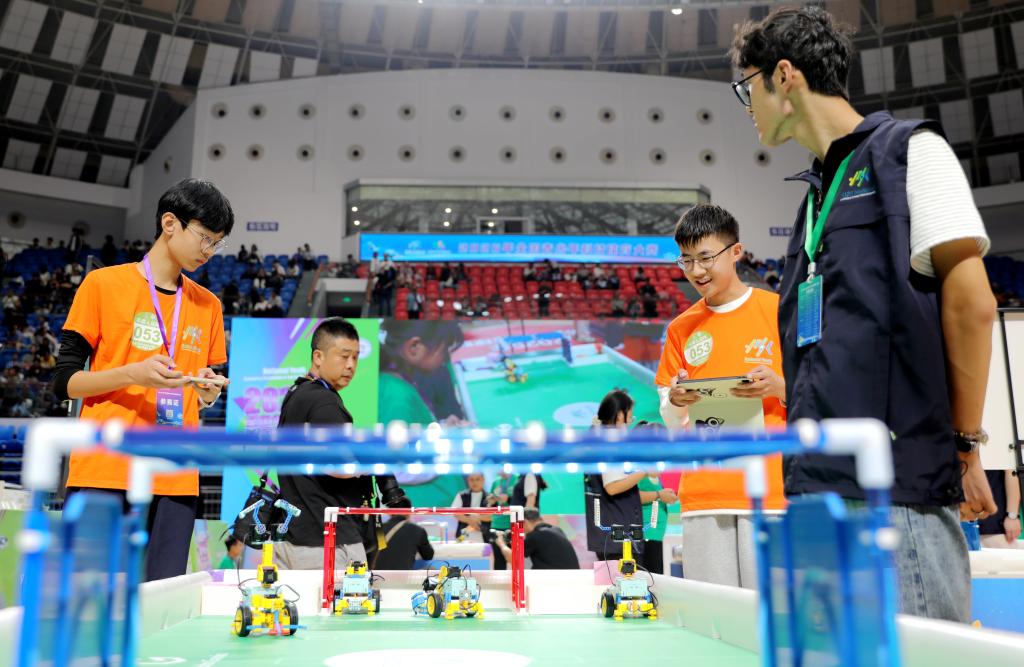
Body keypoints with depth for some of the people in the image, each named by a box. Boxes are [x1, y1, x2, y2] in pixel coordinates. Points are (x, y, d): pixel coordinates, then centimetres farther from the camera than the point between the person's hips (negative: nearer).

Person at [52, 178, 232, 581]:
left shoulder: (208, 305, 13)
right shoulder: (103, 284, 1)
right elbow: (64, 382, 0)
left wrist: (208, 393, -4)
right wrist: (132, 374, -16)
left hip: (176, 481, 4)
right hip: (103, 472, -3)